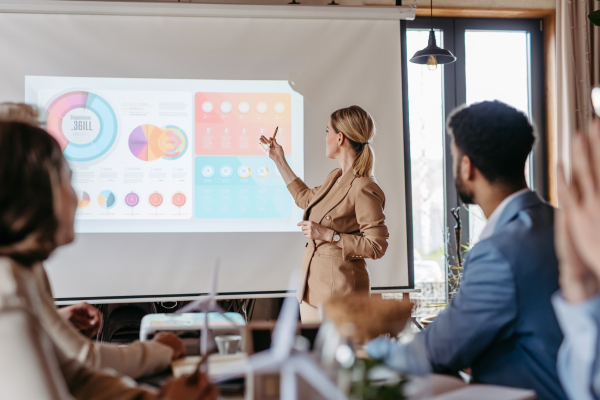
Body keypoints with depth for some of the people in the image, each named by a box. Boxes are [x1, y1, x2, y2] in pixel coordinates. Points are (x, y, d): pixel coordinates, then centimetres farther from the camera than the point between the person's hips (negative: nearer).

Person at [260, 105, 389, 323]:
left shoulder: (364, 189, -18)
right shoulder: (335, 177, 10)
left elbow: (377, 246, -19)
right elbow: (306, 199, 31)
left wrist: (328, 235, -19)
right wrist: (280, 161, 34)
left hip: (339, 291, -9)